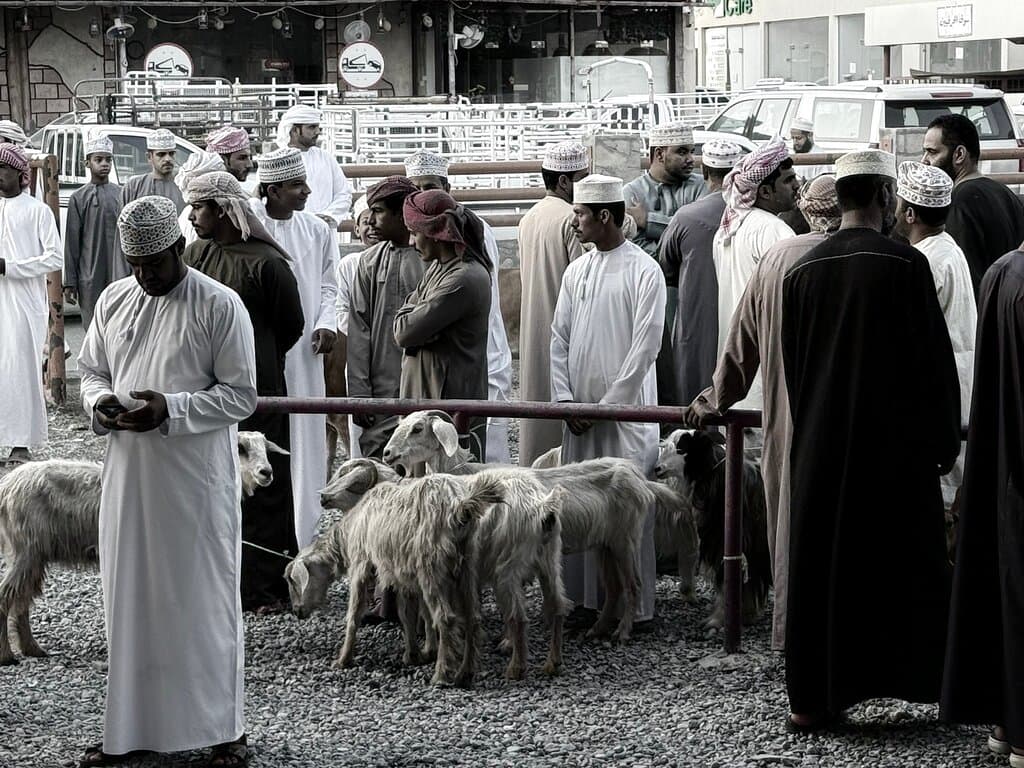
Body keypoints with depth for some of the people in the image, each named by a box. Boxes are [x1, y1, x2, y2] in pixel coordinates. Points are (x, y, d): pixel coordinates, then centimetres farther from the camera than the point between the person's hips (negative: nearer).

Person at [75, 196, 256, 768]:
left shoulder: (220, 306, -8)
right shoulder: (114, 300, 9)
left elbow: (240, 396, -9)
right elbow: (91, 370, 18)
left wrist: (170, 409, -21)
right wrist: (99, 401, -5)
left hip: (196, 478, -5)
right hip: (129, 474, 5)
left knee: (204, 598, 2)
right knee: (130, 598, 9)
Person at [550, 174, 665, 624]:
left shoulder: (644, 271, -7)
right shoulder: (576, 271, 11)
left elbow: (646, 347, -11)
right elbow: (559, 339, 12)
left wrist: (608, 405, -12)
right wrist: (564, 400, 0)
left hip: (626, 411, -6)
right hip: (580, 414, 6)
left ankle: (633, 605, 1)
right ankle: (585, 597, 15)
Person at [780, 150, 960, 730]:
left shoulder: (803, 271, 4)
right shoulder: (905, 264, -11)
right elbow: (936, 358, -9)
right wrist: (944, 442, 1)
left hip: (819, 447, 4)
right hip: (893, 444, -4)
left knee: (820, 568, 9)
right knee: (905, 567, 6)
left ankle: (814, 696, 11)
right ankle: (916, 676, 11)